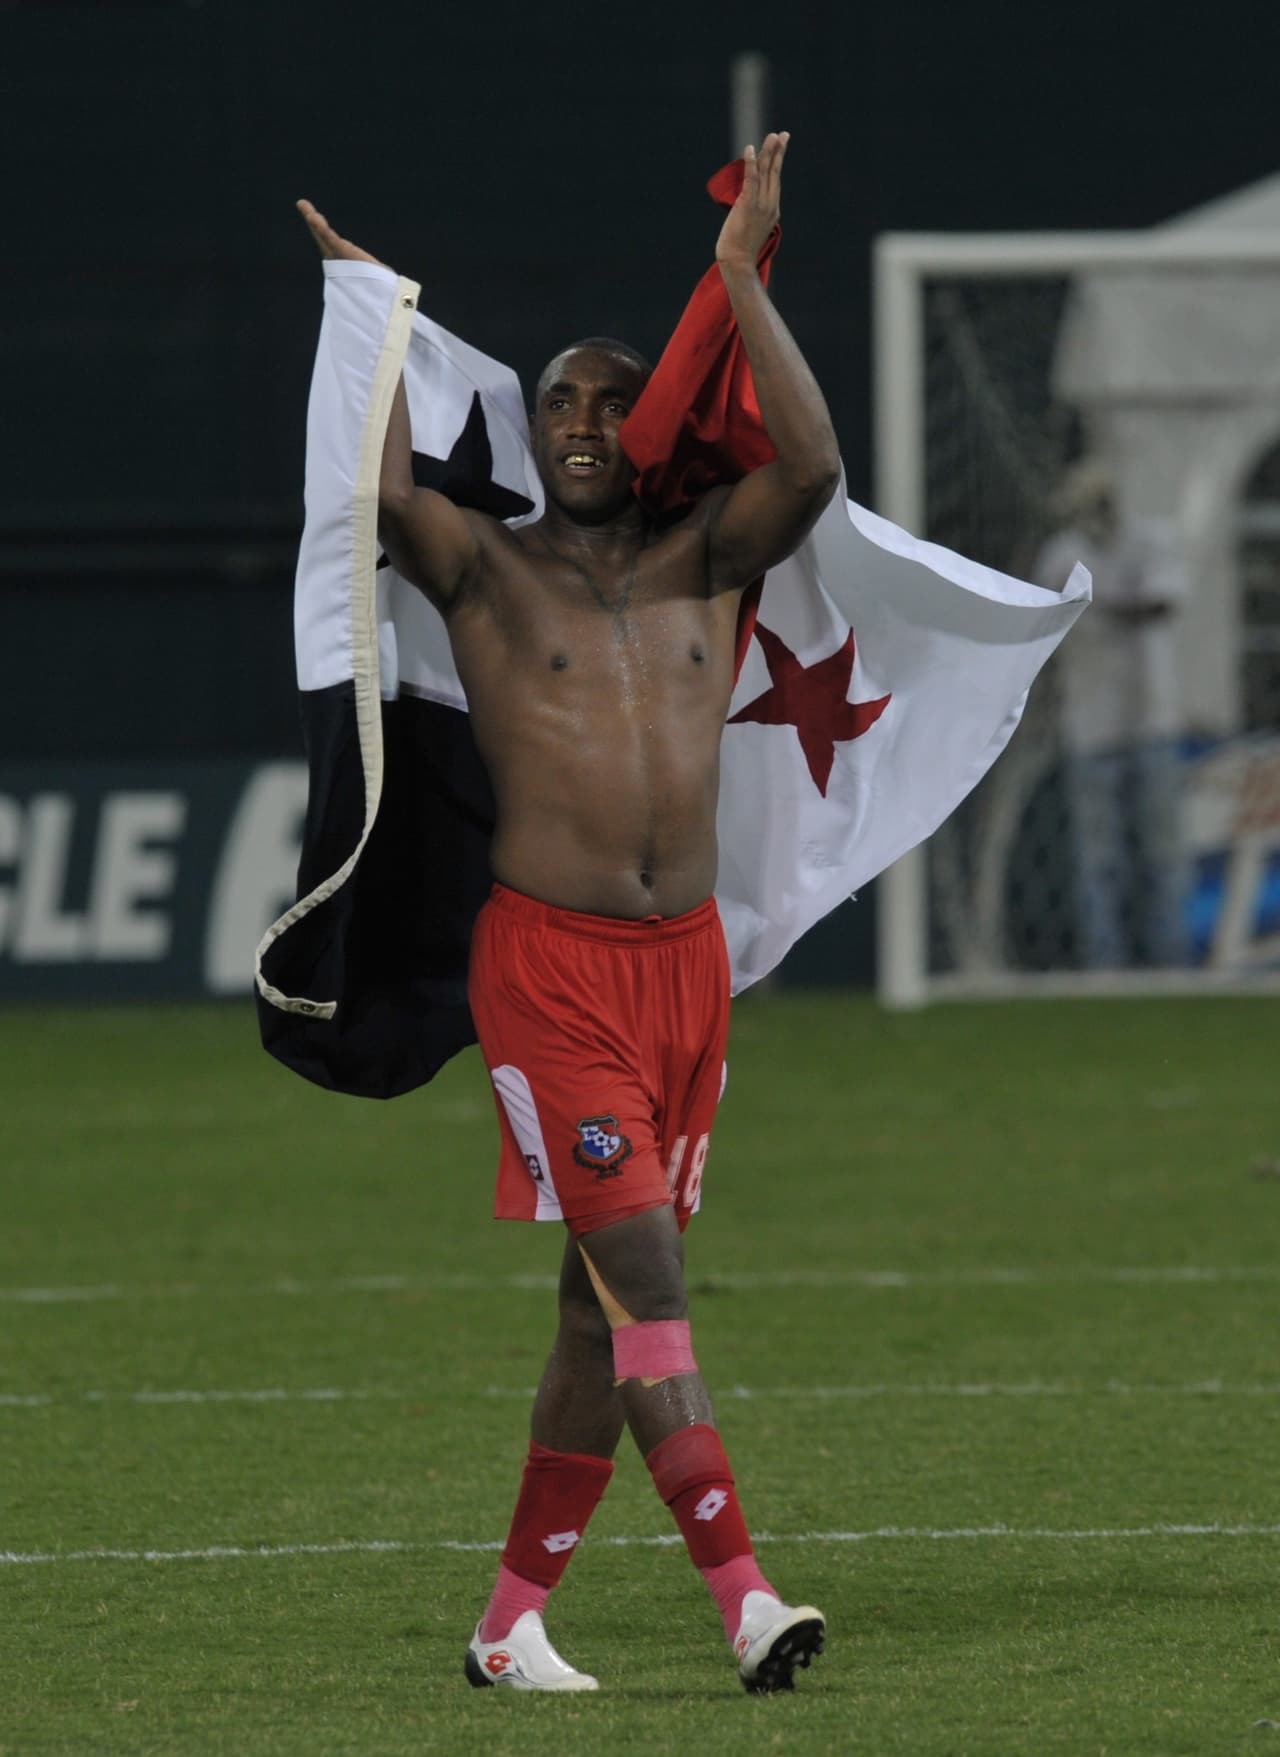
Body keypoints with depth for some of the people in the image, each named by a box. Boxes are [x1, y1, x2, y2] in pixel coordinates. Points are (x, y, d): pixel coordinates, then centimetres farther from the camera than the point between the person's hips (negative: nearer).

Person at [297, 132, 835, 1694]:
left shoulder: (705, 564, 11)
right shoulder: (484, 570, 2)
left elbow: (810, 466, -7)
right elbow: (383, 494, -17)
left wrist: (741, 280, -10)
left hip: (684, 961, 5)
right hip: (547, 963, -5)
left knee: (605, 1305, 7)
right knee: (646, 1274, -14)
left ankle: (513, 1618, 15)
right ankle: (741, 1596, -20)